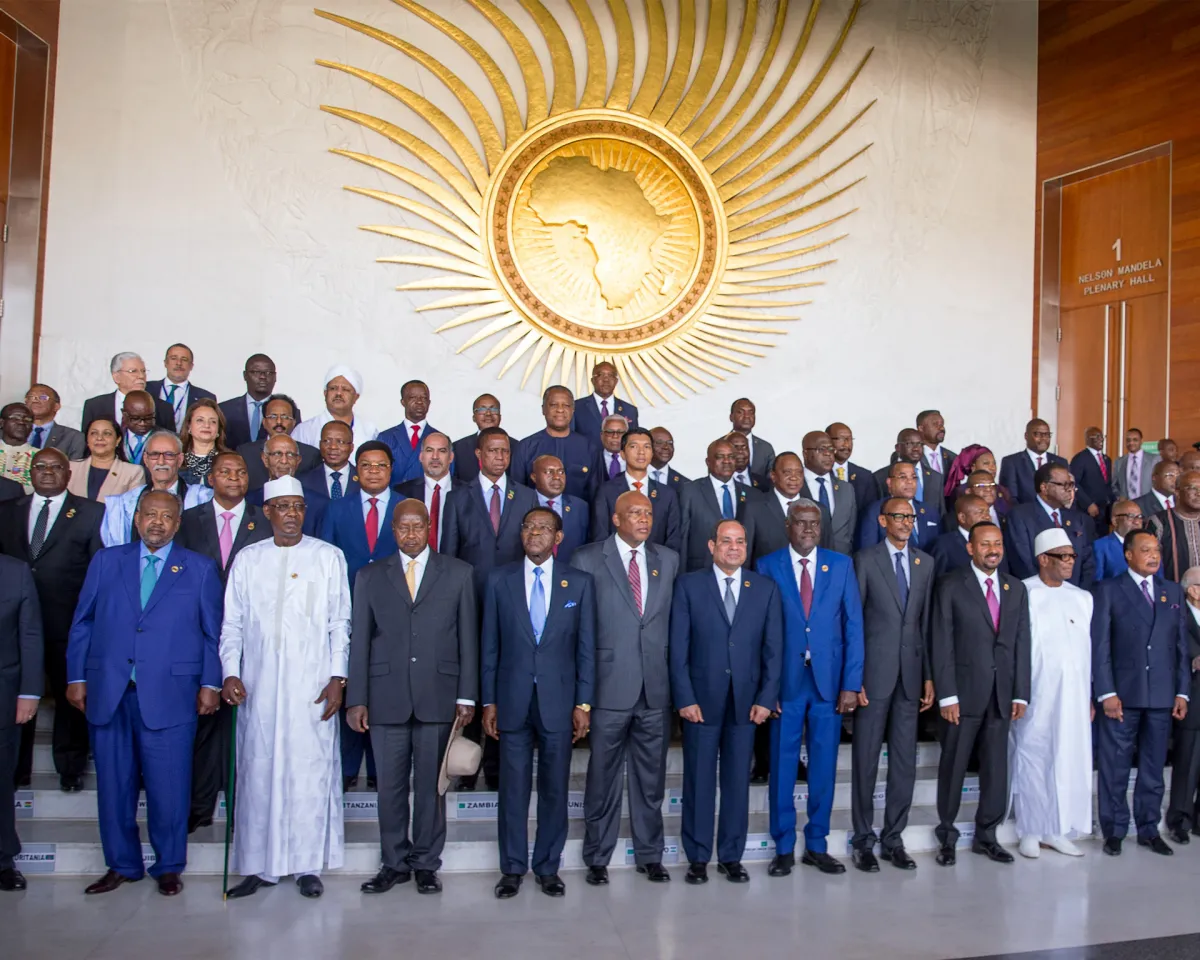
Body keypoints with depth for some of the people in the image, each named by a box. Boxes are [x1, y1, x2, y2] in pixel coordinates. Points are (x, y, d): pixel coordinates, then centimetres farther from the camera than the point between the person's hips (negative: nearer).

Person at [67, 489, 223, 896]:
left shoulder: (200, 569, 6)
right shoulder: (106, 561, 11)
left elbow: (213, 631, 5)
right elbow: (82, 623, 11)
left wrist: (210, 684, -1)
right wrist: (76, 677, 6)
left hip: (169, 693, -2)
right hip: (108, 693, 2)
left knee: (168, 785, 2)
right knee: (113, 783, 9)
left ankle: (168, 867, 19)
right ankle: (122, 865, 26)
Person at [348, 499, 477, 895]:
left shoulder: (457, 573, 7)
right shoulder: (370, 577, 10)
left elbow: (468, 637, 4)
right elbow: (360, 640, 7)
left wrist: (466, 695, -1)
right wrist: (356, 699, 1)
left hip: (438, 695, -1)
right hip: (386, 697, 1)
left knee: (430, 784, 6)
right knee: (390, 784, 6)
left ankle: (426, 863, 20)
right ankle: (394, 863, 21)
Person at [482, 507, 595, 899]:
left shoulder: (579, 582, 2)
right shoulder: (500, 579, 4)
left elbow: (586, 647, 3)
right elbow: (489, 645, 4)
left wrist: (583, 703, -1)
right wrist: (488, 701, 1)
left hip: (558, 700, 0)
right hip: (512, 700, 0)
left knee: (555, 788, 8)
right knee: (513, 787, 7)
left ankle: (548, 867, 23)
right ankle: (512, 868, 21)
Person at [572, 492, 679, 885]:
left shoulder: (668, 560, 9)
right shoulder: (587, 559, -2)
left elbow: (675, 618, 12)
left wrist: (675, 676, 6)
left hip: (656, 689, 3)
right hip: (610, 687, -3)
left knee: (651, 778, 13)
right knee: (604, 778, 7)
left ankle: (650, 855, 28)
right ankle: (597, 858, 23)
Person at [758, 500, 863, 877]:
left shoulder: (841, 565, 5)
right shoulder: (767, 567, 0)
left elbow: (854, 626, 3)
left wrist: (851, 683, -3)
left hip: (829, 681, 2)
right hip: (785, 681, -1)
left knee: (824, 766, 9)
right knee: (782, 765, 5)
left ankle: (817, 846, 23)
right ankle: (784, 848, 18)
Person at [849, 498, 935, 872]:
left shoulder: (925, 563, 10)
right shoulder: (865, 560, -3)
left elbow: (927, 621, 10)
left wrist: (929, 676, 6)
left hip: (911, 672, 4)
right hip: (874, 671, -4)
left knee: (905, 760, 9)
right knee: (866, 758, 3)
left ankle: (893, 839, 21)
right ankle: (864, 840, 15)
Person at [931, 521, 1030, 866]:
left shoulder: (1016, 589, 10)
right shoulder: (951, 586, -3)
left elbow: (1022, 643, 9)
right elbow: (942, 644, -7)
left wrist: (1021, 694, 3)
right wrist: (946, 695, -12)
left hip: (1002, 694, 4)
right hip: (963, 692, -4)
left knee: (996, 767, 8)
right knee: (953, 766, 5)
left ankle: (986, 835, 22)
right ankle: (947, 837, 19)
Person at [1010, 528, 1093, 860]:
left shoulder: (1083, 598, 11)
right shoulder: (1023, 594, -5)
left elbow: (1090, 648, 12)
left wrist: (1091, 696, 9)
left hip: (1073, 695, 5)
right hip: (1035, 695, -4)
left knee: (1070, 759, 6)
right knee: (1033, 760, 1)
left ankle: (1058, 830, 19)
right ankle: (1031, 832, 13)